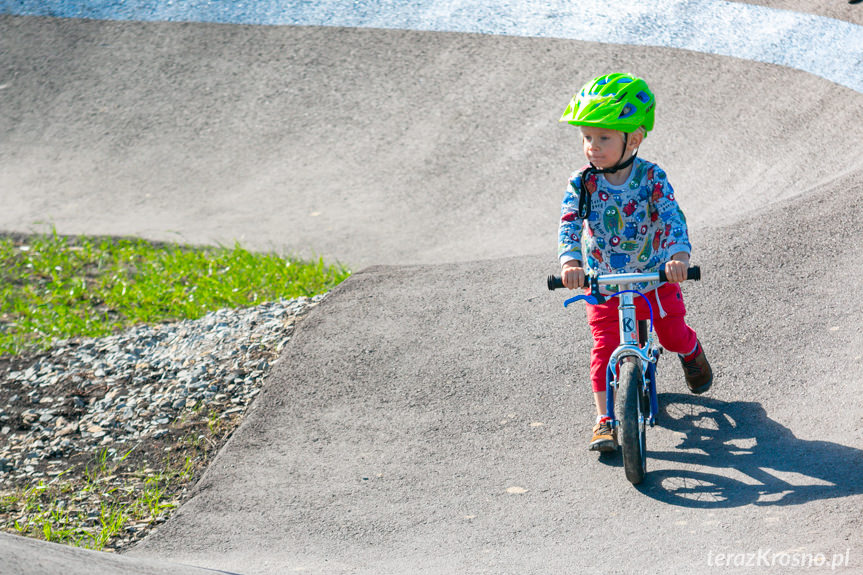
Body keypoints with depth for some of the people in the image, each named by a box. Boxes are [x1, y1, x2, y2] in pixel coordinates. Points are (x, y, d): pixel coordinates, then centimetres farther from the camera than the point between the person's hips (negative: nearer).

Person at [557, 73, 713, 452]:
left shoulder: (651, 179, -18)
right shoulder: (582, 184, -14)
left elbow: (673, 219, -28)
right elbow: (569, 224, -24)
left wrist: (679, 256, -48)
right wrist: (569, 261, -45)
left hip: (656, 280, 0)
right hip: (604, 286, 1)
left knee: (673, 335, 13)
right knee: (605, 349, -4)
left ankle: (692, 353, 50)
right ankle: (605, 420, 5)